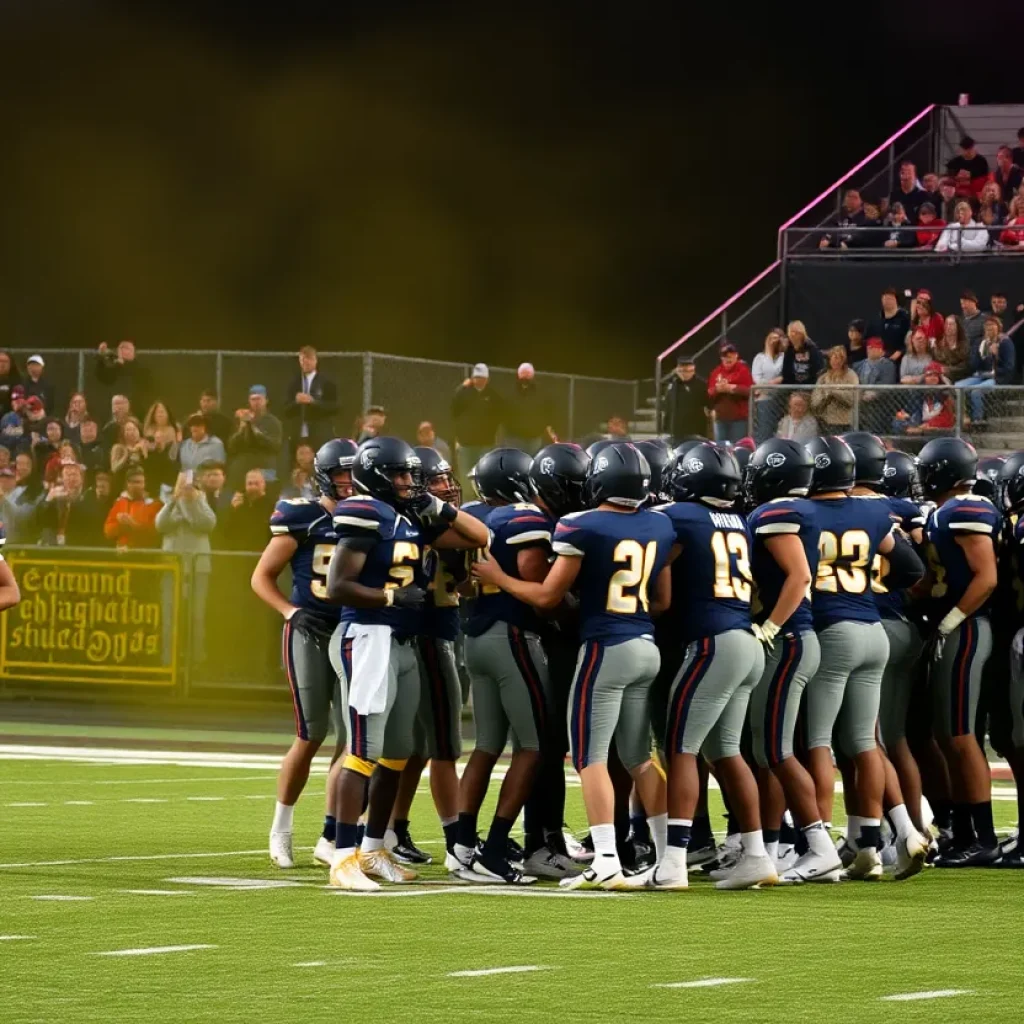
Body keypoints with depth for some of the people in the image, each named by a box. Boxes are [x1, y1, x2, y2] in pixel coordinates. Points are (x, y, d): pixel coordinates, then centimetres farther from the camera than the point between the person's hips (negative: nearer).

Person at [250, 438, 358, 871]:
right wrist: (293, 612, -14)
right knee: (311, 735, -4)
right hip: (309, 635, -4)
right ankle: (282, 827, 14)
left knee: (352, 738, 0)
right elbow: (262, 577, -1)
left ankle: (330, 838, 9)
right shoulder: (302, 519, -5)